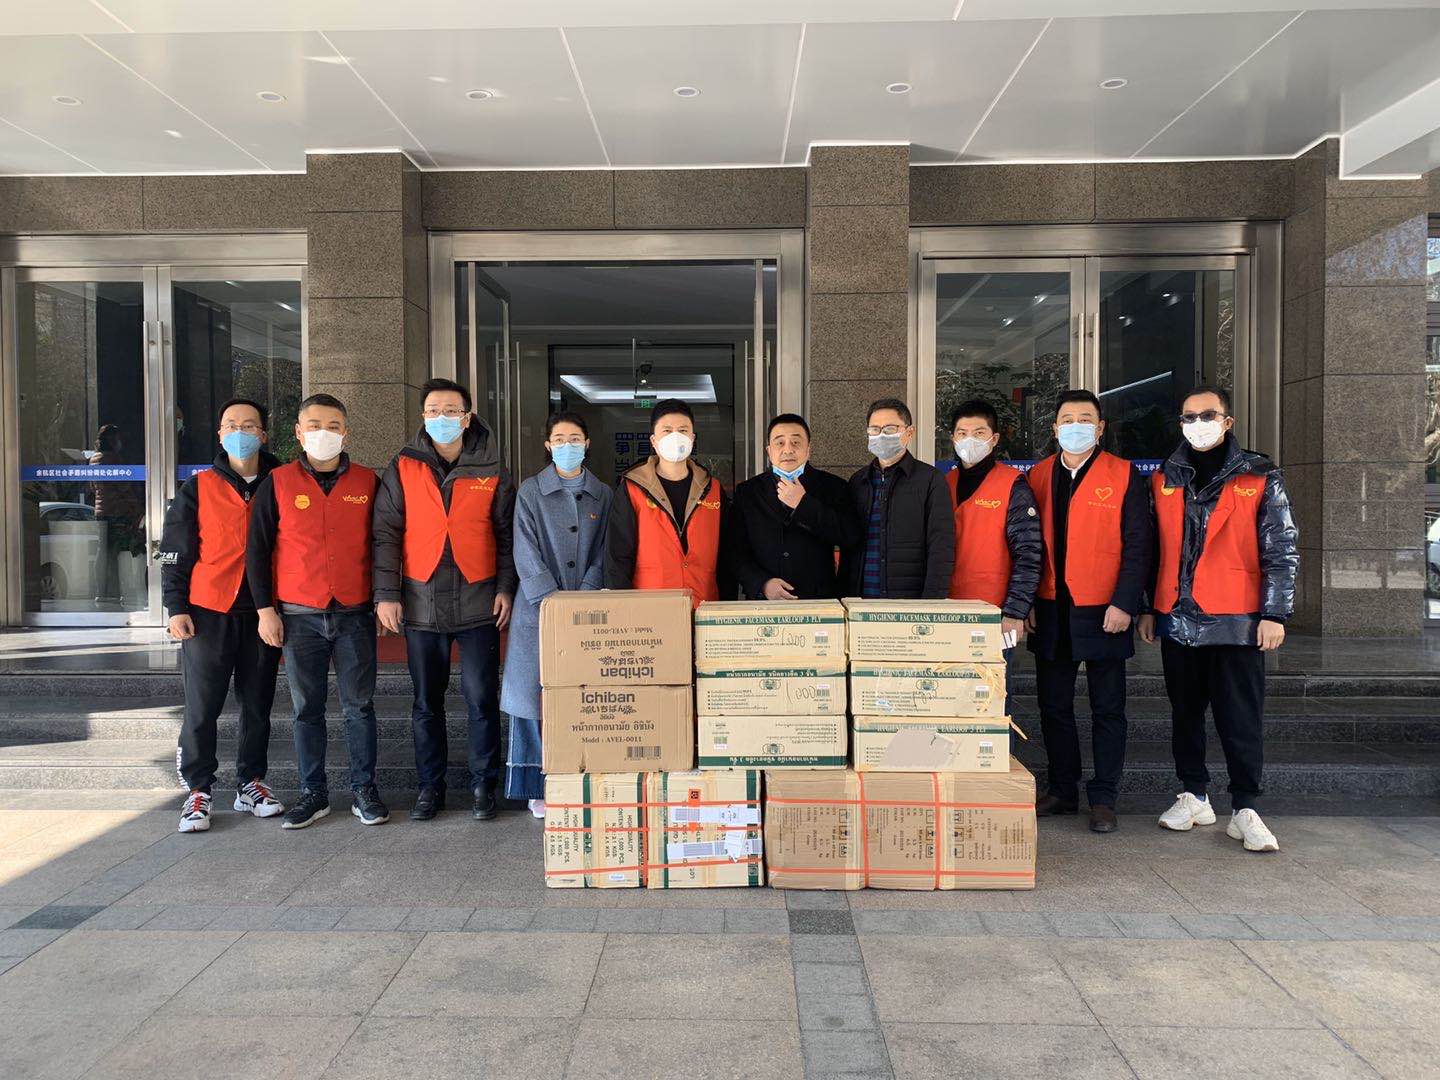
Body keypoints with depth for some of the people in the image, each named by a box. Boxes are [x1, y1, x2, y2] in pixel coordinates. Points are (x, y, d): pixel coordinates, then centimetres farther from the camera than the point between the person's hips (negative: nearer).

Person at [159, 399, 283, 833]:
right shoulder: (199, 488, 5)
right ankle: (198, 790, 12)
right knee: (202, 707, 0)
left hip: (262, 613, 1)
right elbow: (175, 552, 5)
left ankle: (251, 784, 20)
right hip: (207, 613, -1)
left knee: (258, 705, 8)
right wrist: (176, 608, -4)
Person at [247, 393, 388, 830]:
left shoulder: (367, 482, 5)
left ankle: (364, 791, 14)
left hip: (355, 614, 0)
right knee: (306, 708, 7)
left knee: (359, 706, 4)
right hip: (299, 617, 0)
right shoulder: (278, 483, 3)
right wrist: (265, 609, -1)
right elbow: (258, 549, 4)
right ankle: (313, 793, 18)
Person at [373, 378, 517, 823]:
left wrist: (505, 588, -1)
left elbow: (506, 535, 7)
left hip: (477, 603, -1)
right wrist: (387, 594, -4)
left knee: (482, 699, 2)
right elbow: (386, 533, 2)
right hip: (421, 602, 1)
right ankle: (430, 786, 23)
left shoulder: (491, 472, 3)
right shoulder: (403, 468, 3)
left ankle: (484, 785, 16)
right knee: (426, 702, 10)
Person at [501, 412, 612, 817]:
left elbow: (601, 555, 6)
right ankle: (540, 788, 9)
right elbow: (527, 555, -6)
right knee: (538, 695, -1)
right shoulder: (531, 492, 2)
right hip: (539, 609, -2)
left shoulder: (601, 495, 9)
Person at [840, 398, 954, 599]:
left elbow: (941, 550, -6)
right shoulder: (858, 481, 13)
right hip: (860, 600, 4)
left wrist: (932, 605, -14)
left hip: (911, 599, -3)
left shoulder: (930, 479, -1)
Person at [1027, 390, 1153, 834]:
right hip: (1050, 612, 4)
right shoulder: (1038, 476, 9)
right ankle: (1062, 790, 24)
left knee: (1107, 709, 6)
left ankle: (1103, 799, 16)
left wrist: (1124, 603, -13)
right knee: (1054, 706, 11)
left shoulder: (1123, 476, -1)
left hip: (1103, 612, -3)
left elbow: (1137, 545, -5)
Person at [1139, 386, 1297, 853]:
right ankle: (1194, 797, 24)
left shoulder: (1260, 478, 2)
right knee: (1185, 713, 11)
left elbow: (1282, 551, 0)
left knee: (1241, 720, 0)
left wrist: (1274, 613, -7)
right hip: (1177, 620, 3)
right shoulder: (1165, 480, 10)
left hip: (1237, 621, -3)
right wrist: (1147, 609, 11)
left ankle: (1244, 810, 9)